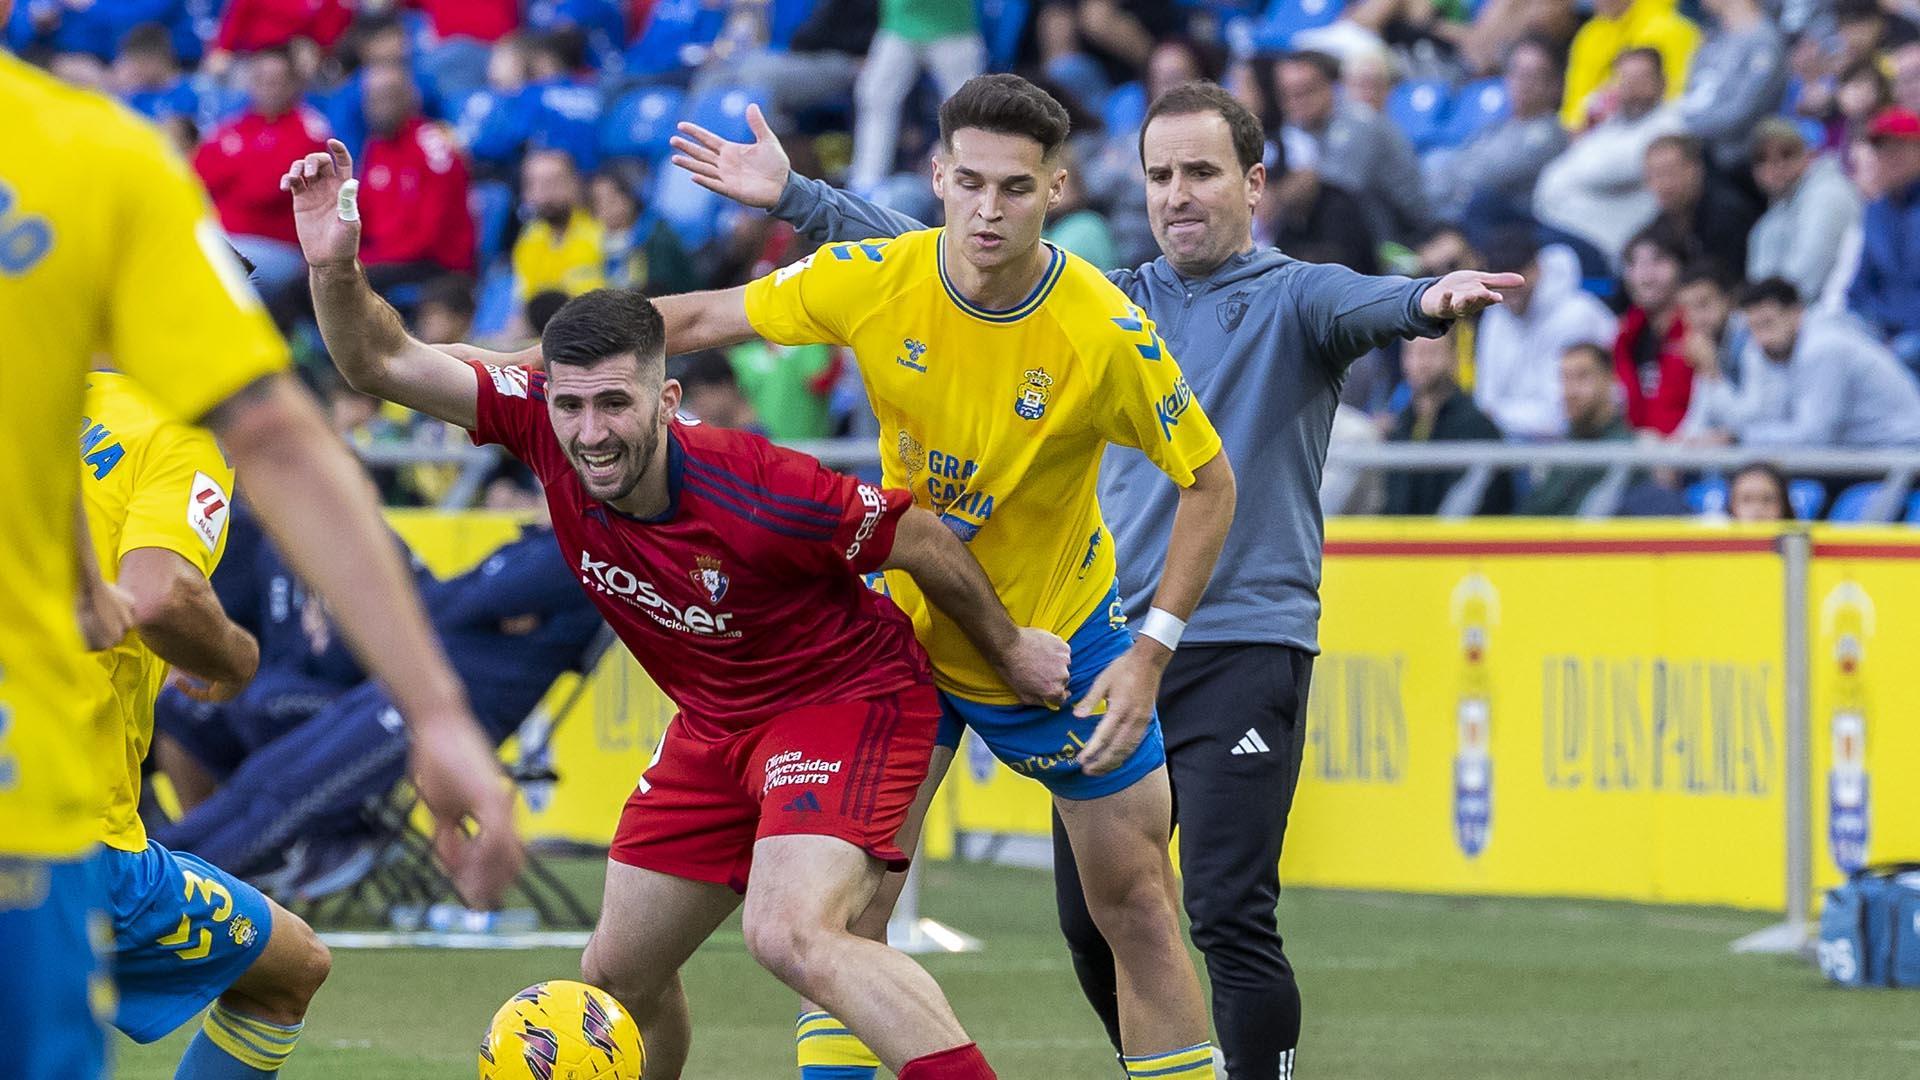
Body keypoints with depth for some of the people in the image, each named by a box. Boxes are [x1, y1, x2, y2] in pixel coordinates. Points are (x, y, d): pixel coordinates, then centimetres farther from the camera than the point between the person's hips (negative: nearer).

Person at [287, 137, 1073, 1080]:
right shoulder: (544, 425, -18)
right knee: (618, 972, 13)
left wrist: (1009, 650, -2)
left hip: (847, 697, -7)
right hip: (714, 723, 7)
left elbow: (923, 543, -17)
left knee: (792, 938, -30)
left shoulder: (758, 492, -32)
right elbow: (383, 364, -14)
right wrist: (334, 268, -34)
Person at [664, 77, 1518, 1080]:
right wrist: (794, 197, 12)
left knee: (1228, 915, -15)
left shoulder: (1291, 298, 0)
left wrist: (1426, 301, -46)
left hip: (1245, 649, -6)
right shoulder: (1114, 306, 15)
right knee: (1092, 921, 9)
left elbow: (1359, 305, -22)